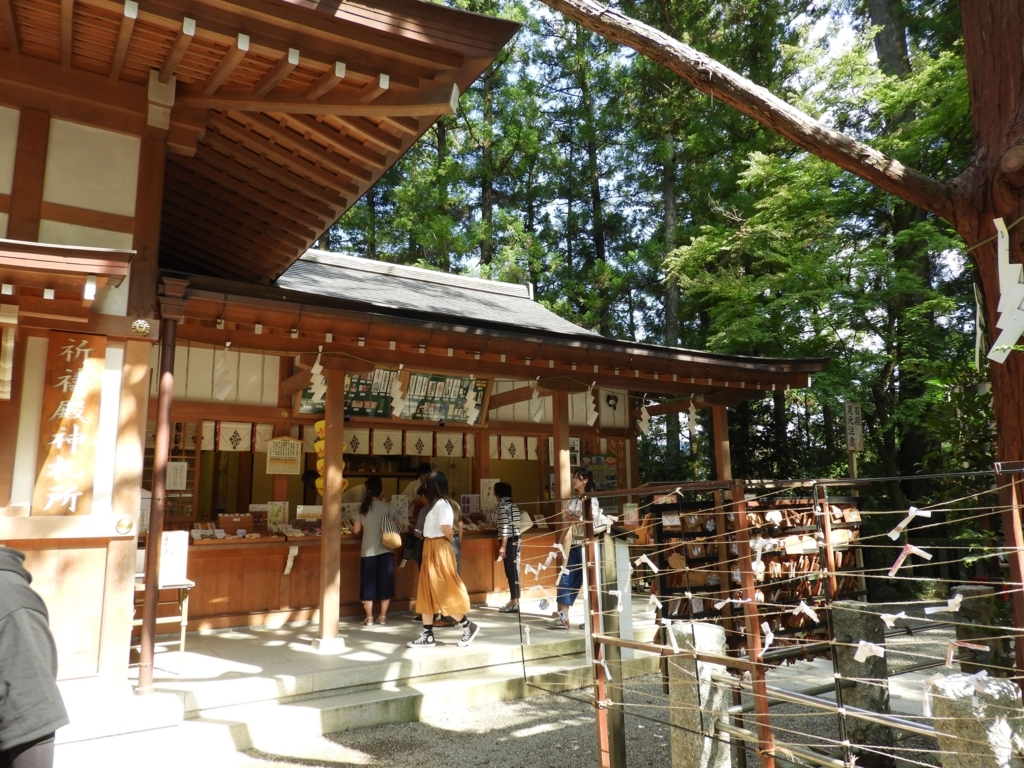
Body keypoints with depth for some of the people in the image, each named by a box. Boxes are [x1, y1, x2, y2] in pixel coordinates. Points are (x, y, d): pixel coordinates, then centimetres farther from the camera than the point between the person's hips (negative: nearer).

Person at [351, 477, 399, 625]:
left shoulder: (362, 507, 0)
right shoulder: (386, 507, -5)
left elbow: (356, 530, 3)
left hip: (368, 551, 1)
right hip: (385, 550, -1)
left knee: (369, 583, 7)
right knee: (384, 583, 8)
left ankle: (369, 617, 10)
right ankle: (382, 616, 12)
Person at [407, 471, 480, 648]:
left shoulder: (441, 504, -15)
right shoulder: (437, 504, 15)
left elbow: (447, 530, -19)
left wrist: (447, 541, -1)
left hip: (439, 550, -10)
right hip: (431, 550, 10)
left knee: (443, 592, -4)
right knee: (427, 592, 9)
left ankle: (468, 626, 9)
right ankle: (427, 635, 14)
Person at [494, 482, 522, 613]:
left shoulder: (503, 505, -10)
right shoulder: (513, 505, 15)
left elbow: (505, 526, -17)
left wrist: (503, 546, -19)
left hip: (509, 541, -9)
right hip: (516, 540, 9)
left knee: (510, 571, -5)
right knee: (514, 570, 11)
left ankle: (514, 603, -3)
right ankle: (515, 601, 16)